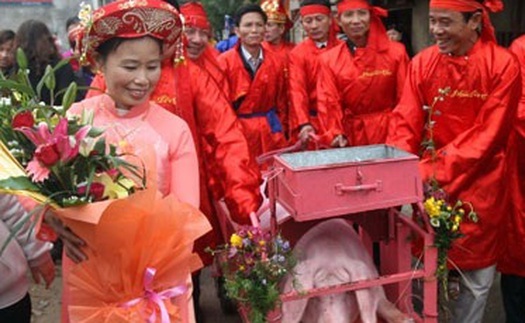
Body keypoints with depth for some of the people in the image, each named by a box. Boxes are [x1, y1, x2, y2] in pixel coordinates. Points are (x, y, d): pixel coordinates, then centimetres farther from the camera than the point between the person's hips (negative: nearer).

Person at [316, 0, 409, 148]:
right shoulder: (329, 59, 1)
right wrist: (335, 134, -16)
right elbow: (329, 103, -3)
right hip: (351, 138, 1)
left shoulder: (396, 52, -2)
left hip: (390, 134, -1)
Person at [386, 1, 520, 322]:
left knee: (476, 275, 9)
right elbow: (406, 123, -4)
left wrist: (435, 171, -23)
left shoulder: (503, 65, -12)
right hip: (430, 184, 3)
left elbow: (488, 136, -14)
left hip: (478, 184, -2)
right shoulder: (422, 63, -2)